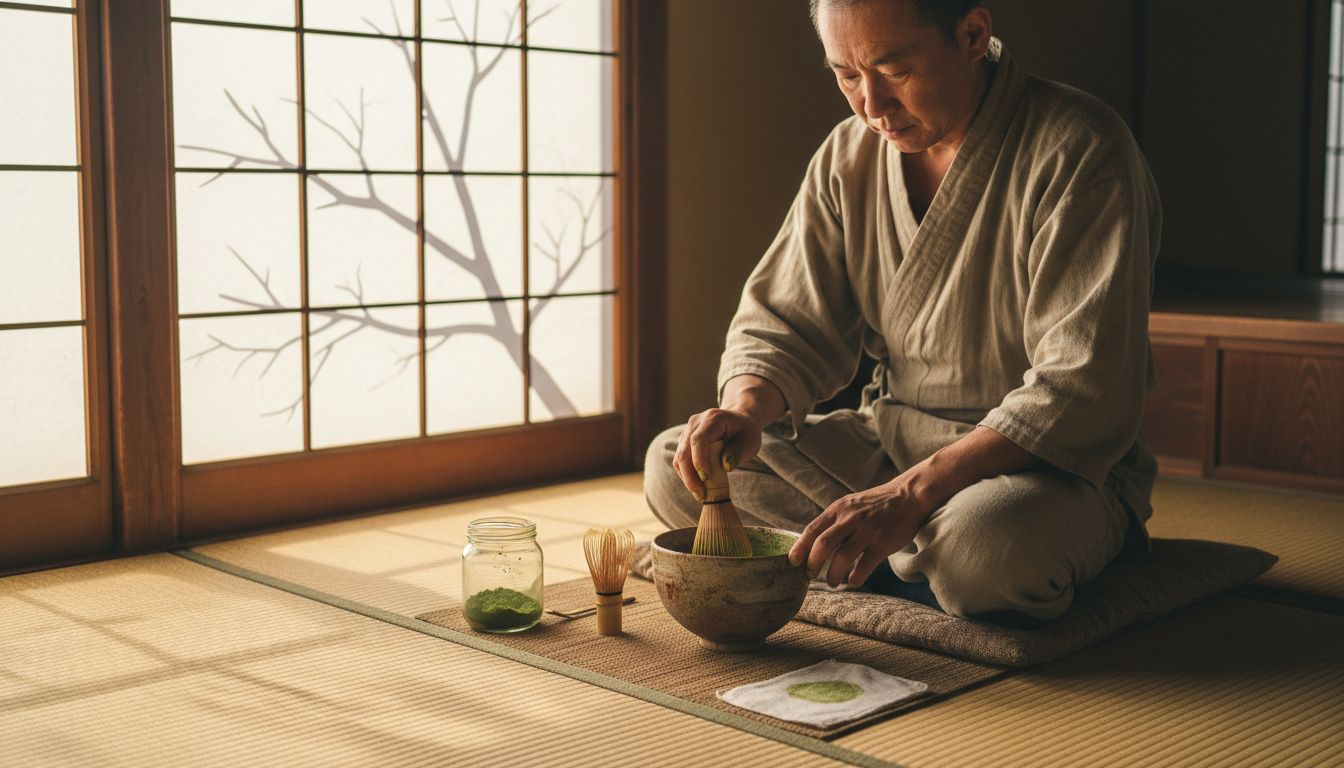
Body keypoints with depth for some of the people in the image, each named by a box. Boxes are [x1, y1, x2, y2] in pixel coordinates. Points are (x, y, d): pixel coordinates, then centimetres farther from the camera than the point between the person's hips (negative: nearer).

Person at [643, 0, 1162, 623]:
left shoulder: (1079, 151, -18)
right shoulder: (847, 157, 3)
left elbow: (1083, 391, -25)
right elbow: (785, 326, 5)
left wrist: (911, 494, -33)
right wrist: (745, 409, -20)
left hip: (1055, 466, -7)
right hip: (891, 442, 7)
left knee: (985, 547, -41)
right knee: (672, 467, -6)